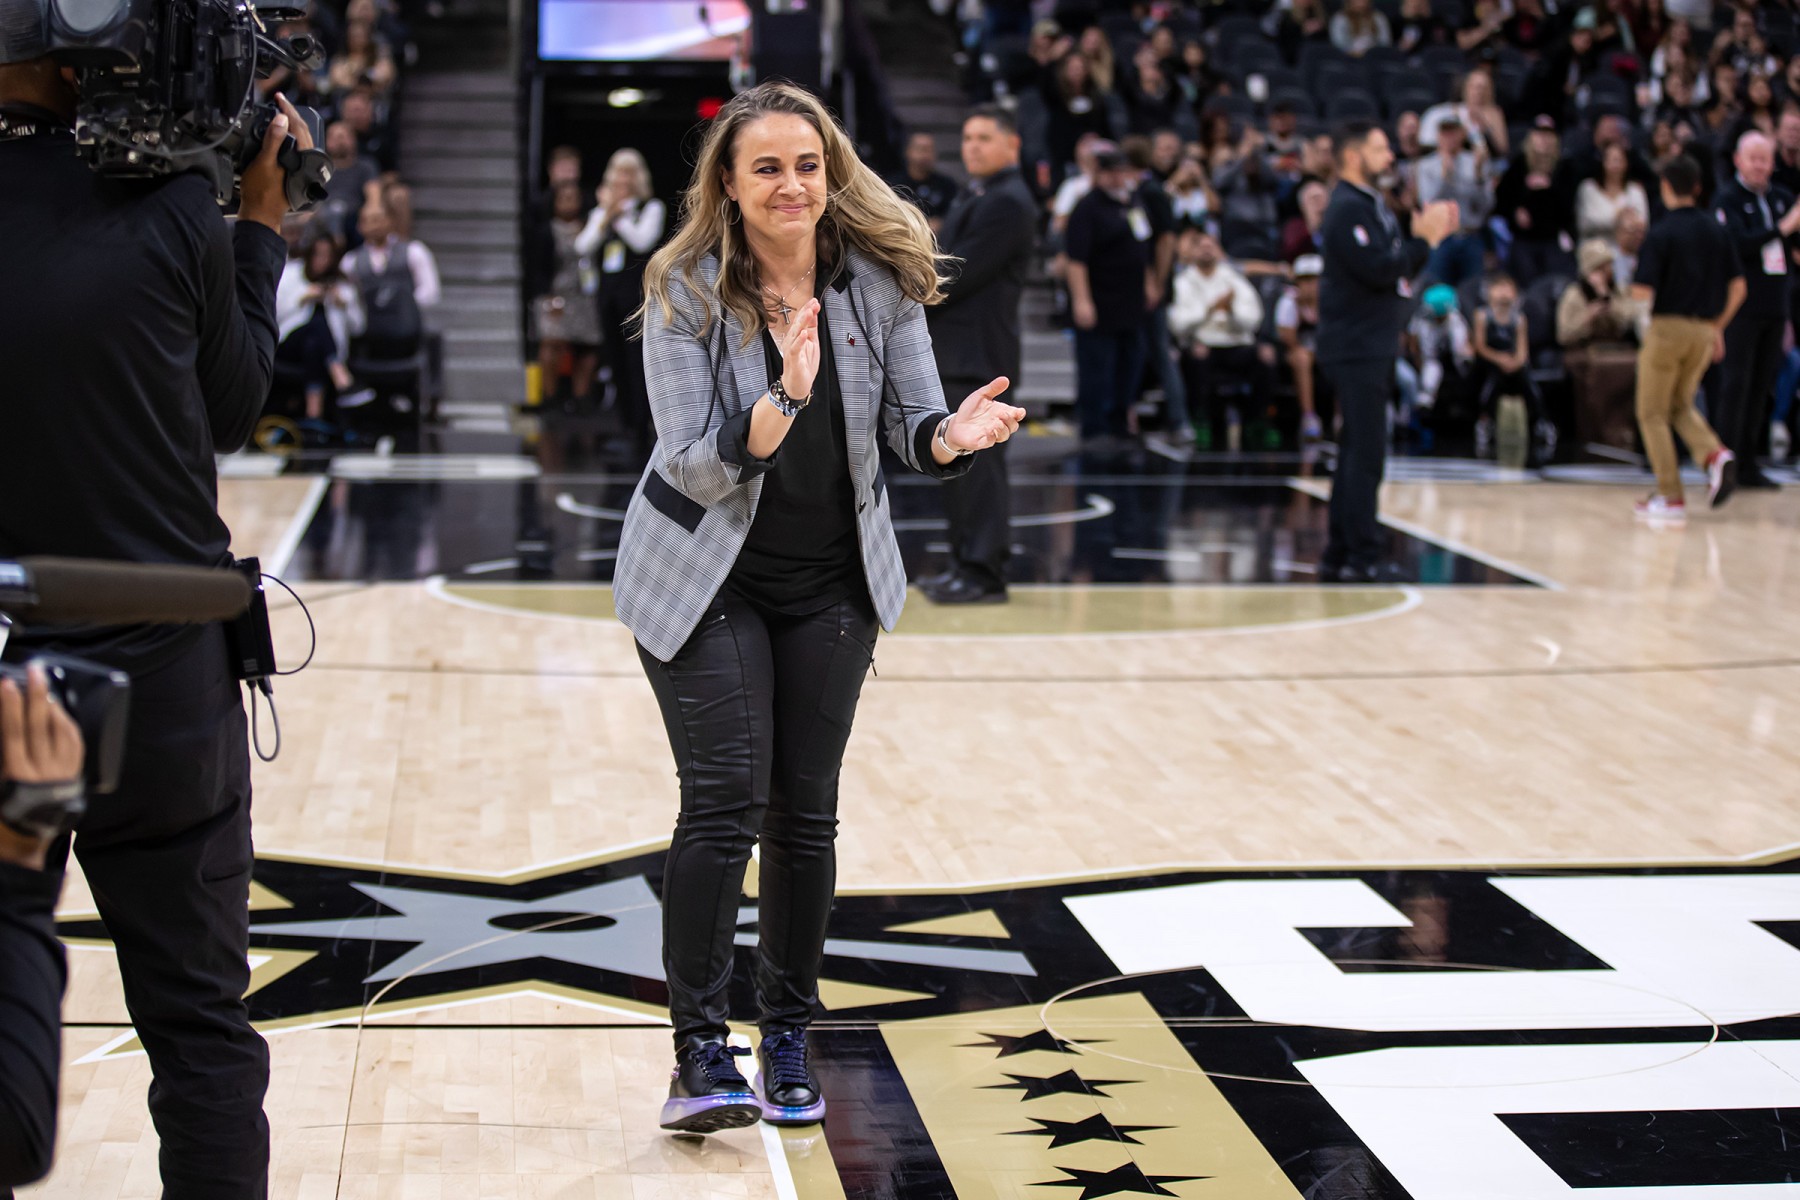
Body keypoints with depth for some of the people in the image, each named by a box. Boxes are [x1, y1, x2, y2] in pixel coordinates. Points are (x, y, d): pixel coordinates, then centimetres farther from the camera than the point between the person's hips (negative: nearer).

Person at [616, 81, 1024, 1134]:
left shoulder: (883, 279, -8)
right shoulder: (686, 293, -17)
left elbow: (912, 428, -7)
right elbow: (693, 466, -21)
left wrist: (953, 435, -31)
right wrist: (782, 402, -40)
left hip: (832, 582, 3)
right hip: (705, 579, -3)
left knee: (806, 812, 6)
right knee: (725, 801, -12)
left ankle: (790, 1037, 21)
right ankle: (699, 1055, -6)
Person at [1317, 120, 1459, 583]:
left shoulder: (1372, 205, 17)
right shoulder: (1347, 209, -15)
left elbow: (1397, 266, 18)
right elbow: (1379, 271, -23)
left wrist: (1431, 234, 6)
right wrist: (1424, 238, -15)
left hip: (1373, 346, 10)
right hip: (1356, 348, -10)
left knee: (1357, 453, 12)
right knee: (1365, 453, -9)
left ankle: (1339, 556, 17)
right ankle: (1362, 558, -5)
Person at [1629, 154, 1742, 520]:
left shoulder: (1661, 233, -11)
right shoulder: (1717, 230, 5)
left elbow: (1642, 292, -16)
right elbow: (1737, 288, 6)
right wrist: (1718, 327, 16)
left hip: (1668, 328, -5)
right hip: (1703, 331, 6)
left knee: (1653, 414, 6)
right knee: (1681, 406, 21)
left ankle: (1671, 497, 1)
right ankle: (1715, 456, -6)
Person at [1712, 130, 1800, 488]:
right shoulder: (1727, 198, -5)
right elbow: (1738, 244, -17)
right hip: (1741, 306, -6)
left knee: (1761, 387, 8)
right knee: (1736, 384, -8)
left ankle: (1748, 463, 13)